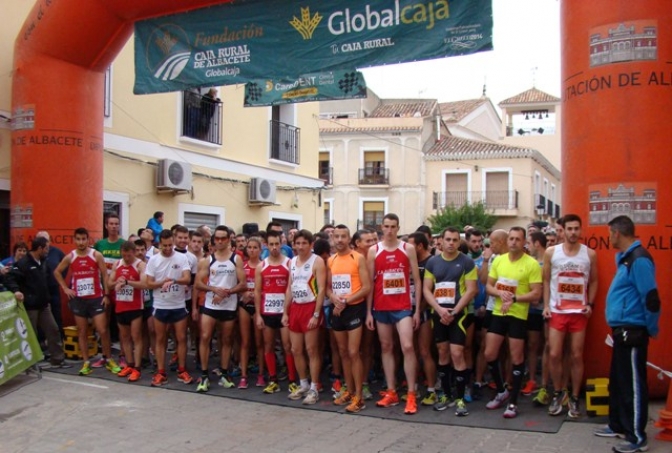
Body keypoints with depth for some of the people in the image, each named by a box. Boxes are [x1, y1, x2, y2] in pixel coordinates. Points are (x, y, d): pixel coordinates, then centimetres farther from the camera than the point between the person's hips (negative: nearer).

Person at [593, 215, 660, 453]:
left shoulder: (639, 259, -18)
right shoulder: (626, 257, 12)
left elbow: (651, 298, -19)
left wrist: (652, 329, -11)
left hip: (632, 332, -10)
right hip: (622, 331, 10)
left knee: (633, 384, 0)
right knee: (618, 381, 18)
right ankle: (618, 425, 31)